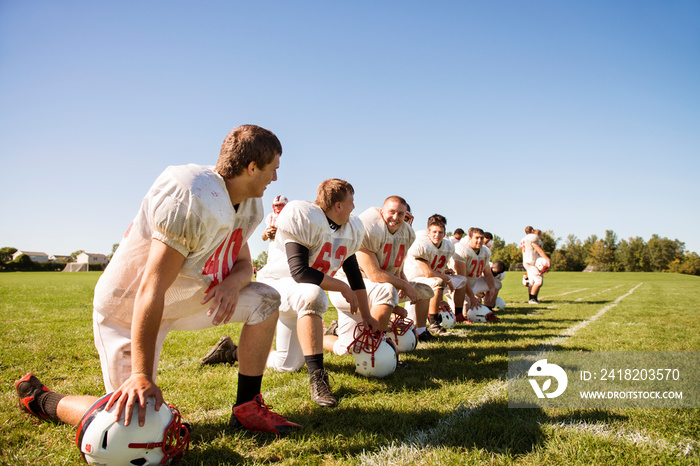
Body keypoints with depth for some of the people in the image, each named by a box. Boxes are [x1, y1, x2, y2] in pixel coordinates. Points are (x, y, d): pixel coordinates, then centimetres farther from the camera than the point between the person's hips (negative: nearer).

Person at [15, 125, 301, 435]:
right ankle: (38, 397, 18)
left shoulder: (249, 206, -3)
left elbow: (244, 262, 7)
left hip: (185, 299, 8)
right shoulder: (194, 200, -32)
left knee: (264, 300, -6)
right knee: (134, 418, -8)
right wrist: (141, 376, -34)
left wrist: (233, 282, -20)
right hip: (128, 310, -8)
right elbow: (151, 289, -34)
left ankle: (247, 410, 3)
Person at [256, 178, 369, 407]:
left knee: (287, 366, 7)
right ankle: (317, 376, -33)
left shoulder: (351, 229, 2)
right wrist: (343, 287, -22)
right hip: (276, 284, -8)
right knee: (312, 295, -41)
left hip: (300, 299, 8)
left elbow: (354, 274, 11)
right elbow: (299, 272, -31)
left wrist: (366, 316, 13)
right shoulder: (304, 219, -23)